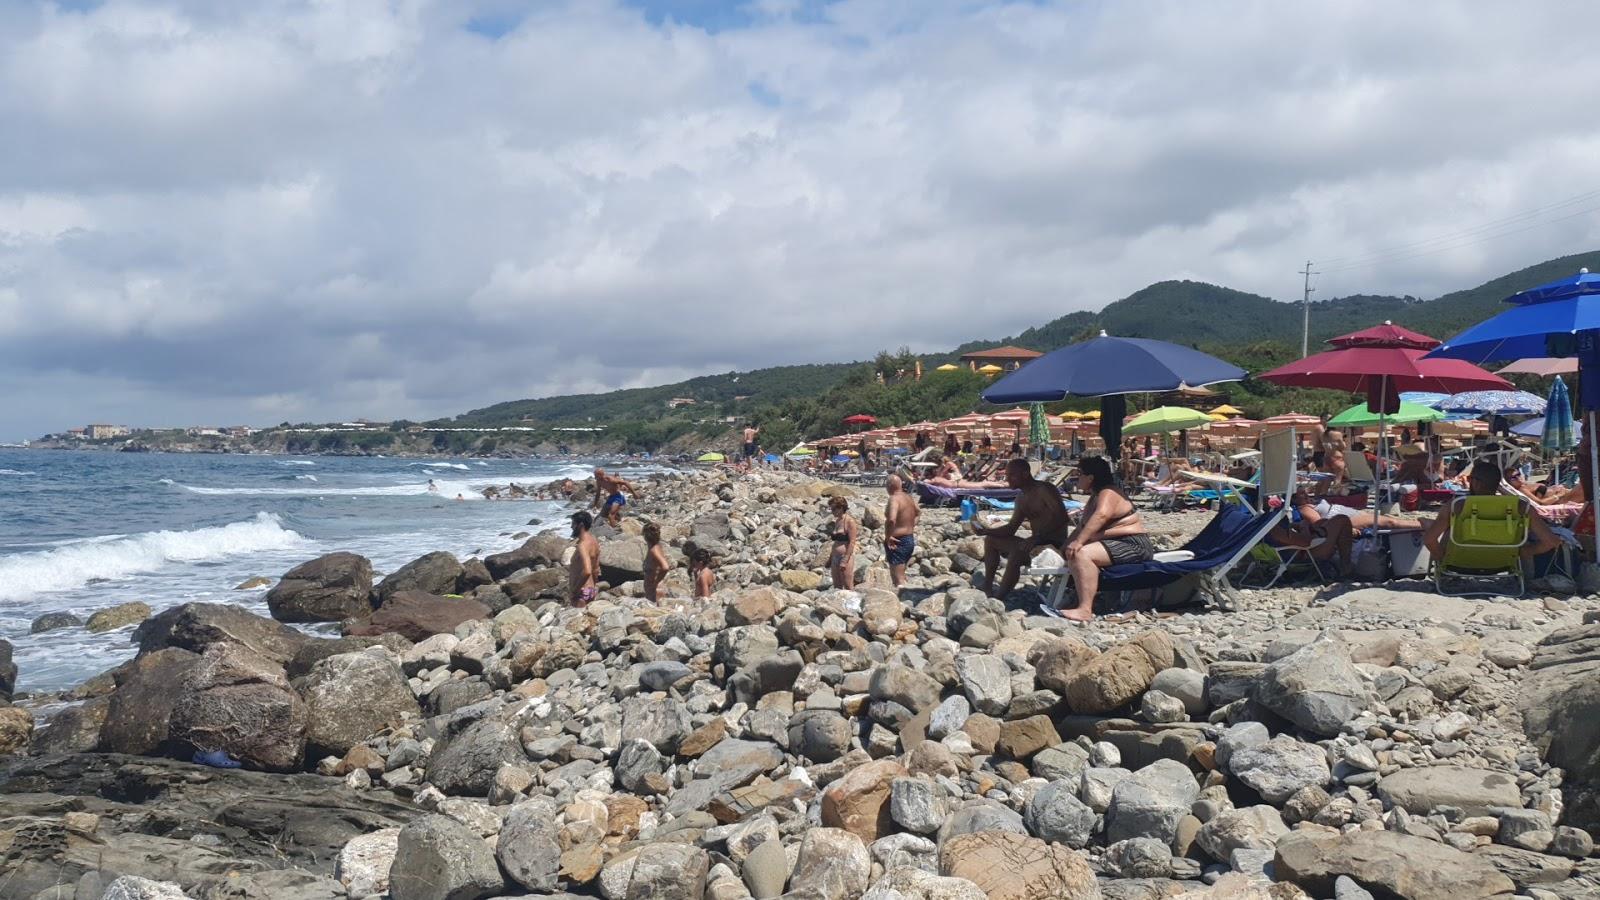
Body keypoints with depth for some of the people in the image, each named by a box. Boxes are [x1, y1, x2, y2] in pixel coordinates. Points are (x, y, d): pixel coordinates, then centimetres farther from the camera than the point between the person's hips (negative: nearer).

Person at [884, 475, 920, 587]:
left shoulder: (894, 499, -20)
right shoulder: (909, 498, 8)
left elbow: (891, 519, -36)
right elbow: (918, 511, 29)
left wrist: (888, 536, -24)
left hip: (897, 542, -9)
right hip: (910, 540, 9)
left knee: (898, 580, -5)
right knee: (901, 576, 23)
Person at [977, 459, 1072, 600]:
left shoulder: (1044, 489, -13)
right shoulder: (1022, 498, 14)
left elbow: (1061, 516, -26)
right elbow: (1011, 528, 16)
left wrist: (1036, 537, -34)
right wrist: (985, 531, 0)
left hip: (1054, 545, -10)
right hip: (1036, 543, 10)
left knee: (1017, 553, -35)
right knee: (991, 540, 11)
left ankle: (998, 598, -31)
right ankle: (987, 589, 7)